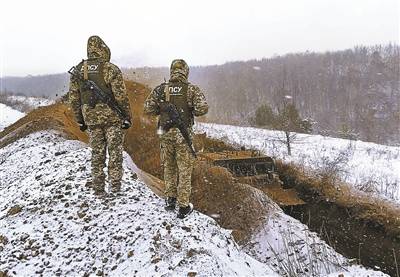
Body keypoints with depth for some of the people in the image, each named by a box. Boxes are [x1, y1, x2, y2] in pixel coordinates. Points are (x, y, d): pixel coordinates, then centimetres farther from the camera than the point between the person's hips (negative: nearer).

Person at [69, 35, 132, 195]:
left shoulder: (77, 70, 5)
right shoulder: (110, 69, -10)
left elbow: (74, 98, 8)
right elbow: (121, 96, -13)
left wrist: (80, 120, 15)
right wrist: (127, 117, -4)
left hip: (91, 119, 4)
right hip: (112, 117, -4)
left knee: (97, 154, 12)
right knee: (115, 152, 6)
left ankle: (98, 188, 19)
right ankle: (115, 185, 10)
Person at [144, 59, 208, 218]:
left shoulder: (161, 89, 0)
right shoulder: (192, 89, -7)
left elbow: (148, 108, -2)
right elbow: (203, 108, -17)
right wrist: (192, 111, 3)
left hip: (166, 134, 3)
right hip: (183, 135, -2)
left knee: (169, 168, 20)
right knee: (184, 170, 7)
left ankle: (170, 200, 29)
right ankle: (183, 207, 12)